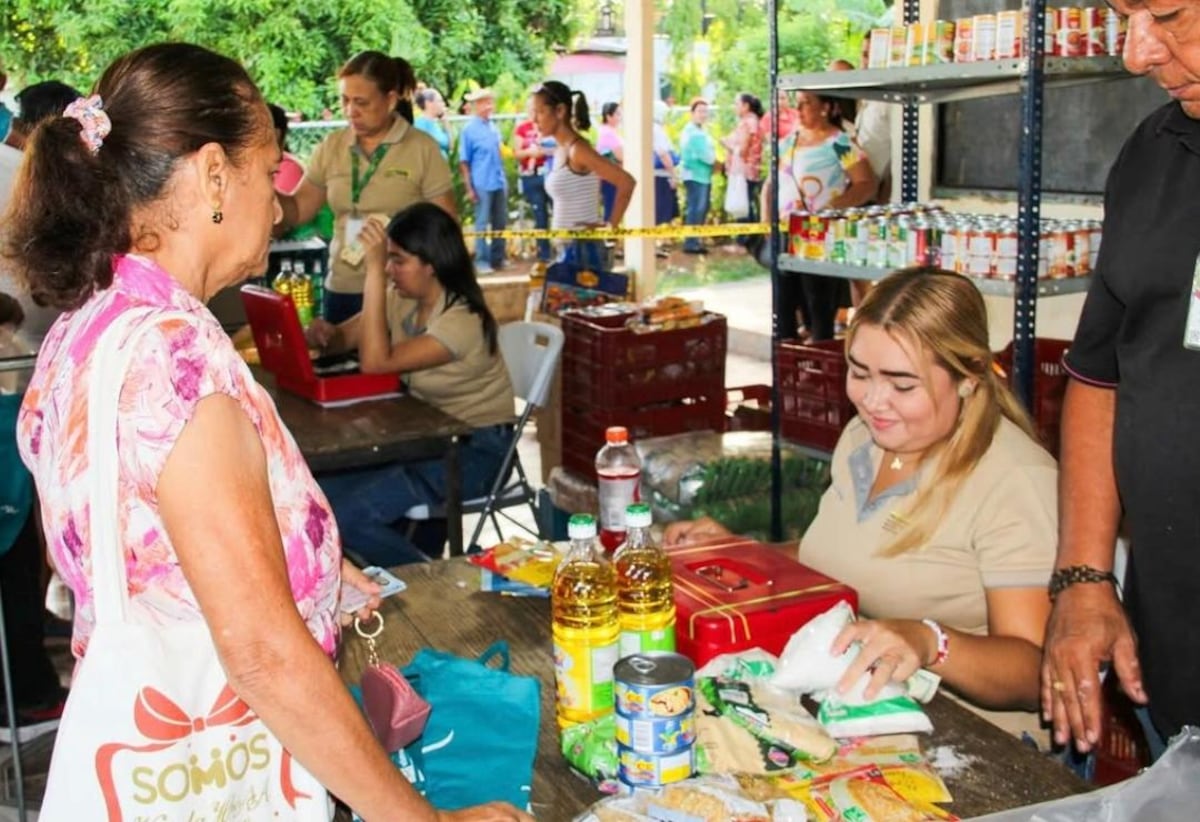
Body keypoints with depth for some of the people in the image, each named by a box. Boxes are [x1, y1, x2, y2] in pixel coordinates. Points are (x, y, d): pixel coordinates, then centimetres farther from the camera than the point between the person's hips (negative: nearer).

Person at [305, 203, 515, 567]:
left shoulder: (463, 319, -23)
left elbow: (376, 362, -30)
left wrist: (375, 271, -32)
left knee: (345, 514, -19)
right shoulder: (401, 298, 1)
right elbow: (345, 338, 8)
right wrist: (324, 333, -17)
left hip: (473, 450, -8)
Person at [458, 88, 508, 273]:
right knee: (482, 224, 1)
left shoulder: (493, 127, 9)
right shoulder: (469, 129, -6)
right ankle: (482, 261, 7)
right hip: (482, 185, -6)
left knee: (500, 223, 10)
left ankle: (498, 258, 20)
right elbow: (463, 162, -7)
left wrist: (503, 178, 13)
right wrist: (469, 188, -11)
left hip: (500, 183, 6)